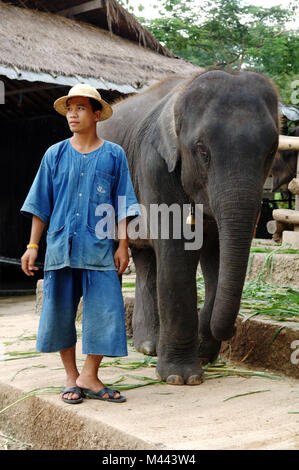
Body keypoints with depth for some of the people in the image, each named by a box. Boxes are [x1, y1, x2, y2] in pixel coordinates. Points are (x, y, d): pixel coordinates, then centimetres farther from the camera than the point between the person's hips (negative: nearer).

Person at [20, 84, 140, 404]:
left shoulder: (114, 155, 6)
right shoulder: (55, 154, 8)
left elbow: (122, 206, 6)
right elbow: (40, 204, 9)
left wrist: (123, 245, -1)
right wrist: (33, 246, 4)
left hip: (99, 249, -1)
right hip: (60, 246, 1)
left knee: (105, 311, -5)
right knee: (60, 312, 5)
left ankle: (89, 376, 10)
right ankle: (71, 378, 19)